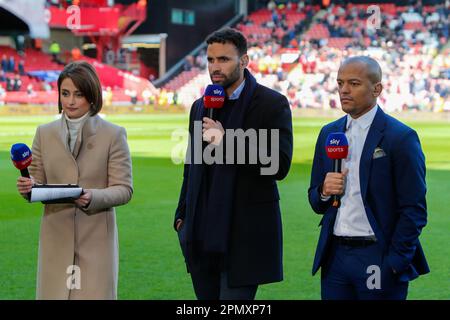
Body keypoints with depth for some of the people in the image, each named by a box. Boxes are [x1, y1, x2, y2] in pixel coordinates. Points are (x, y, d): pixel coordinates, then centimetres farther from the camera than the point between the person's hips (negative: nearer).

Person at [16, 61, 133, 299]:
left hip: (96, 240, -2)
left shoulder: (114, 135, -1)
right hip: (56, 239, 2)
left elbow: (124, 189, -4)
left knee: (94, 295, -3)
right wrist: (29, 187, -13)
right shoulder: (44, 133, 8)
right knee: (54, 295, 1)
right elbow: (38, 181, 10)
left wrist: (92, 197, -22)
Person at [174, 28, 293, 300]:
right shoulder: (200, 107, 14)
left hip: (245, 236, -6)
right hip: (202, 236, 6)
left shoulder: (272, 104, -6)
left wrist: (226, 141, -19)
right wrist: (183, 216, 15)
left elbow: (280, 165, -15)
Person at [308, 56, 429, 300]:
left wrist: (393, 265, -14)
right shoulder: (329, 133, 11)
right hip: (335, 256, 5)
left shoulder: (401, 137, -7)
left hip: (377, 258, -5)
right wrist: (324, 191, -6)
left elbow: (414, 210, -10)